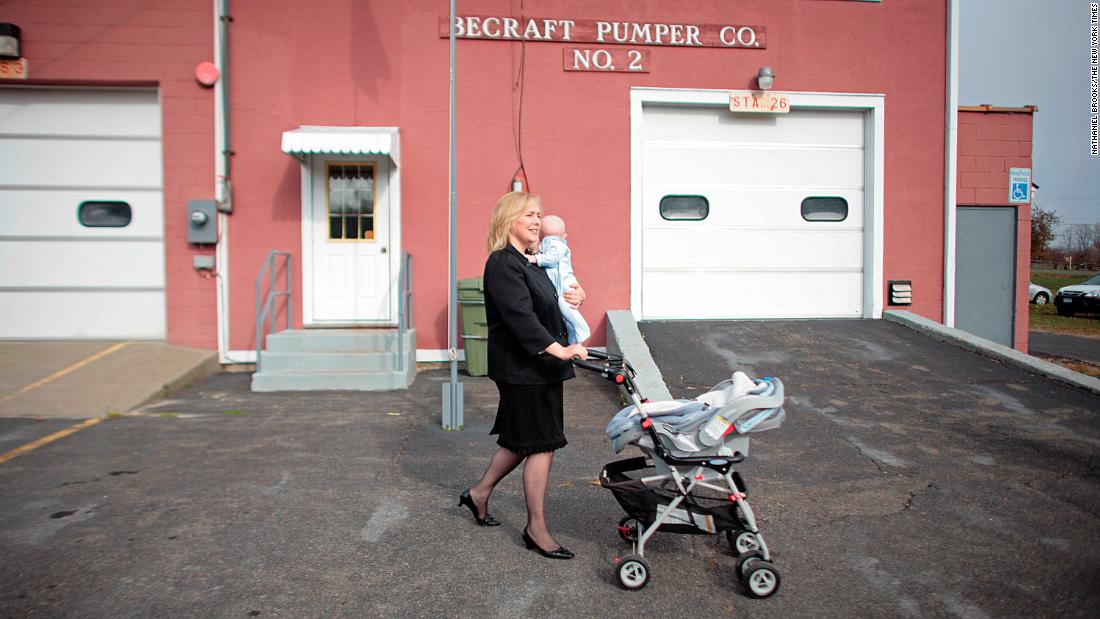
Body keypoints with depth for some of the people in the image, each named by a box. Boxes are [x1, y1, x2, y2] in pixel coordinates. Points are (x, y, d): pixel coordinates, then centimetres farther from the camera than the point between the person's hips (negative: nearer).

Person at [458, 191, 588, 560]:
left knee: (520, 440, 18)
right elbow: (520, 316, -26)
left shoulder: (530, 263, 15)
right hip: (522, 370, -9)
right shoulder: (502, 264, -15)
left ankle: (480, 493, 36)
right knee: (541, 444, -4)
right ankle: (536, 529, 7)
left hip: (539, 367, 9)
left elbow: (545, 308, 27)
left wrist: (576, 295, 6)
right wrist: (557, 349, -33)